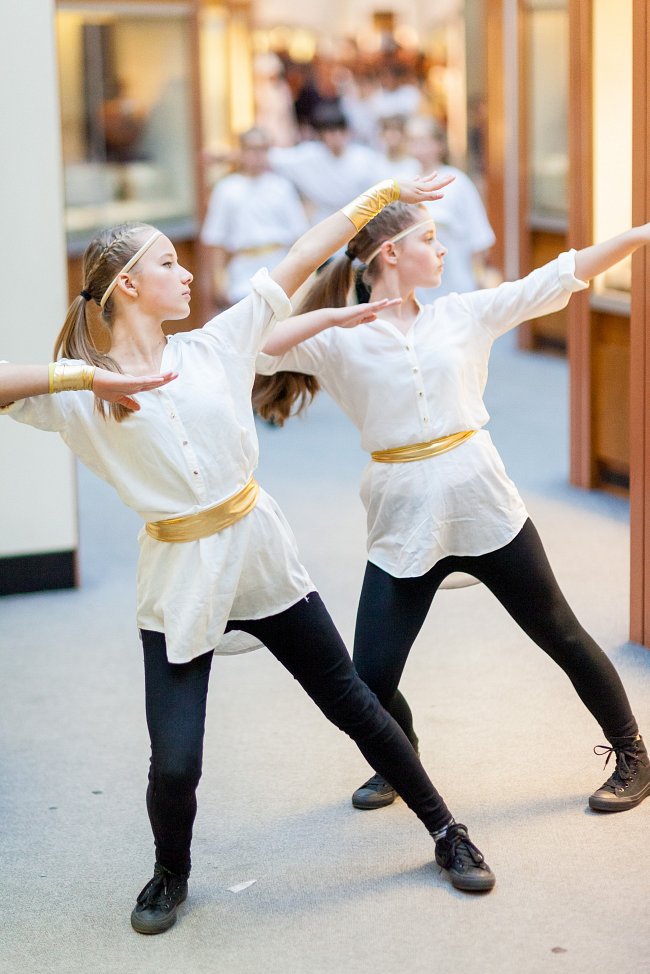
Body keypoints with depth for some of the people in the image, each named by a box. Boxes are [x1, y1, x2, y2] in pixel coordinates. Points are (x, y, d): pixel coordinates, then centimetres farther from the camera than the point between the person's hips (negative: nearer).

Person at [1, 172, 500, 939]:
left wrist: (383, 193, 2)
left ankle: (446, 832, 32)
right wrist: (86, 377, -30)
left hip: (263, 559, 3)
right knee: (174, 766, -7)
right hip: (178, 584, -3)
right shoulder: (80, 395, -8)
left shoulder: (214, 346, 1)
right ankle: (171, 872, 26)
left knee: (355, 706, 13)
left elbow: (301, 260, 2)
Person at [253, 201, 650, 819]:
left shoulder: (463, 315, 5)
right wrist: (329, 315, -21)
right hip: (402, 528, -1)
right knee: (371, 678, -3)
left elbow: (557, 279, 3)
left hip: (484, 508, 2)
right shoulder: (340, 340, -2)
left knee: (562, 636, 12)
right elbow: (255, 350, -15)